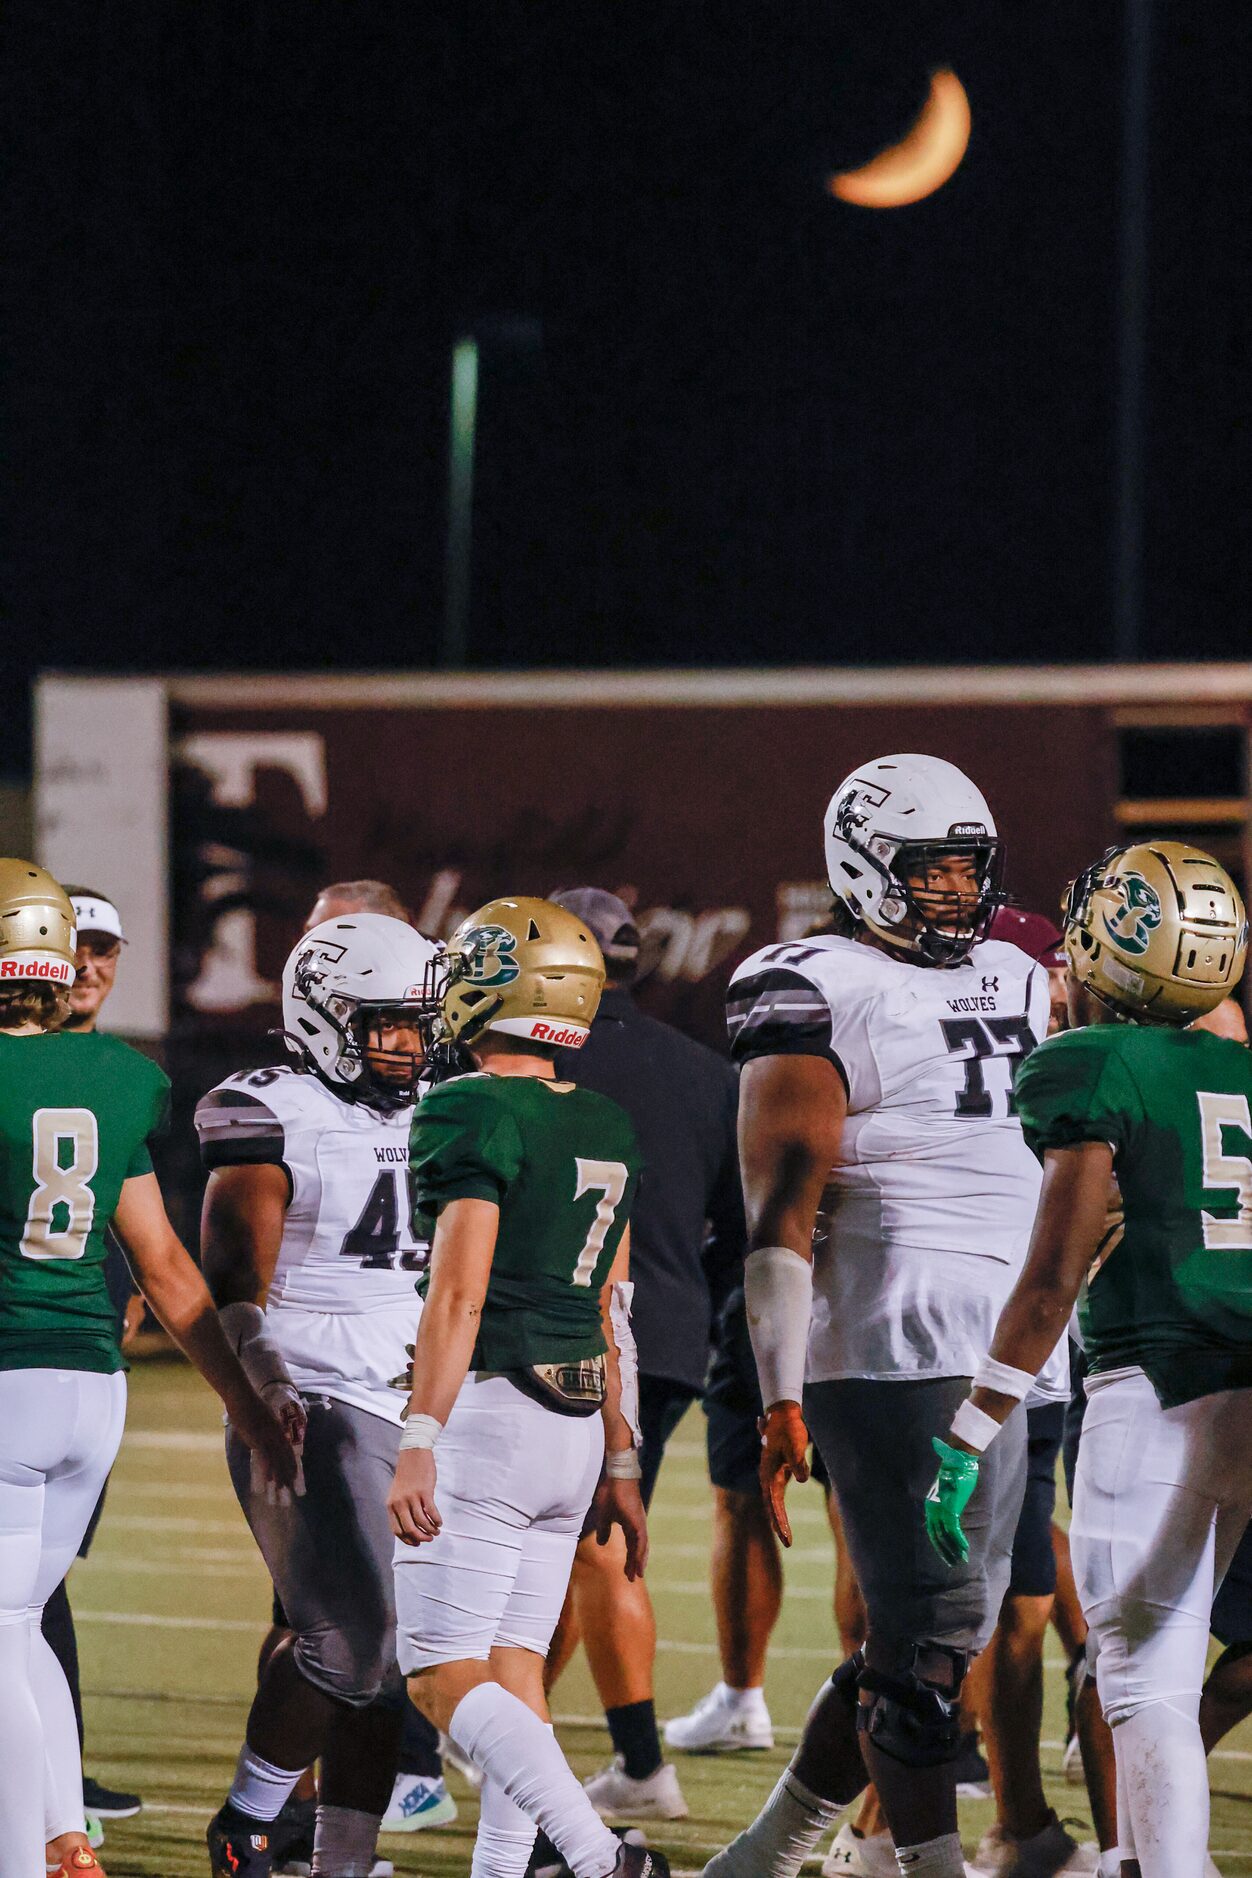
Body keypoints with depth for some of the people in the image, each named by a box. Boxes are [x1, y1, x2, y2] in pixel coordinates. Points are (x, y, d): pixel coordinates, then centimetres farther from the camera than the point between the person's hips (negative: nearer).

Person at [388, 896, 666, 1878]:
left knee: (444, 1676, -7)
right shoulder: (606, 1129, 13)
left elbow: (459, 1293, -18)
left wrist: (419, 1445, -21)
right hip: (580, 1425, 8)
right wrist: (621, 1463, 20)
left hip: (491, 1413, -8)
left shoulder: (473, 1114, -11)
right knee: (512, 1672, 11)